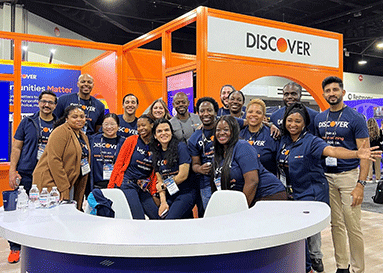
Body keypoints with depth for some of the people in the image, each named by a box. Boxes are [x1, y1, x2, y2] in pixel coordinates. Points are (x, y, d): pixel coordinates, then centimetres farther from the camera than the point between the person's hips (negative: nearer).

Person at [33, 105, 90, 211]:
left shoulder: (83, 137, 15)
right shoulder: (61, 132, -12)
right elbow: (54, 160, -20)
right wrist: (63, 188, -22)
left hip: (69, 182, 8)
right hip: (51, 183, -8)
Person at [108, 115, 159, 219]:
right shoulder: (132, 140, -1)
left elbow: (155, 172, 11)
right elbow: (119, 163, 1)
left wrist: (153, 192, 6)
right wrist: (110, 187, -1)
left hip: (144, 188, 4)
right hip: (127, 184, -4)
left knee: (157, 217, -2)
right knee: (139, 219, -12)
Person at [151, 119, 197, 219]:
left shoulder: (180, 147, -5)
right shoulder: (156, 153, 11)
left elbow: (183, 175, -10)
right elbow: (160, 181, 9)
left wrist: (164, 186, 1)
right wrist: (163, 202, -4)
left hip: (185, 193, -5)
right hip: (168, 196, 6)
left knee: (169, 221, -22)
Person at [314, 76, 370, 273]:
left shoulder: (355, 118, -5)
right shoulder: (319, 119, 9)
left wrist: (361, 184, -16)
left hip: (348, 176, -4)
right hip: (326, 176, 5)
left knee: (353, 226, -1)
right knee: (336, 225, 11)